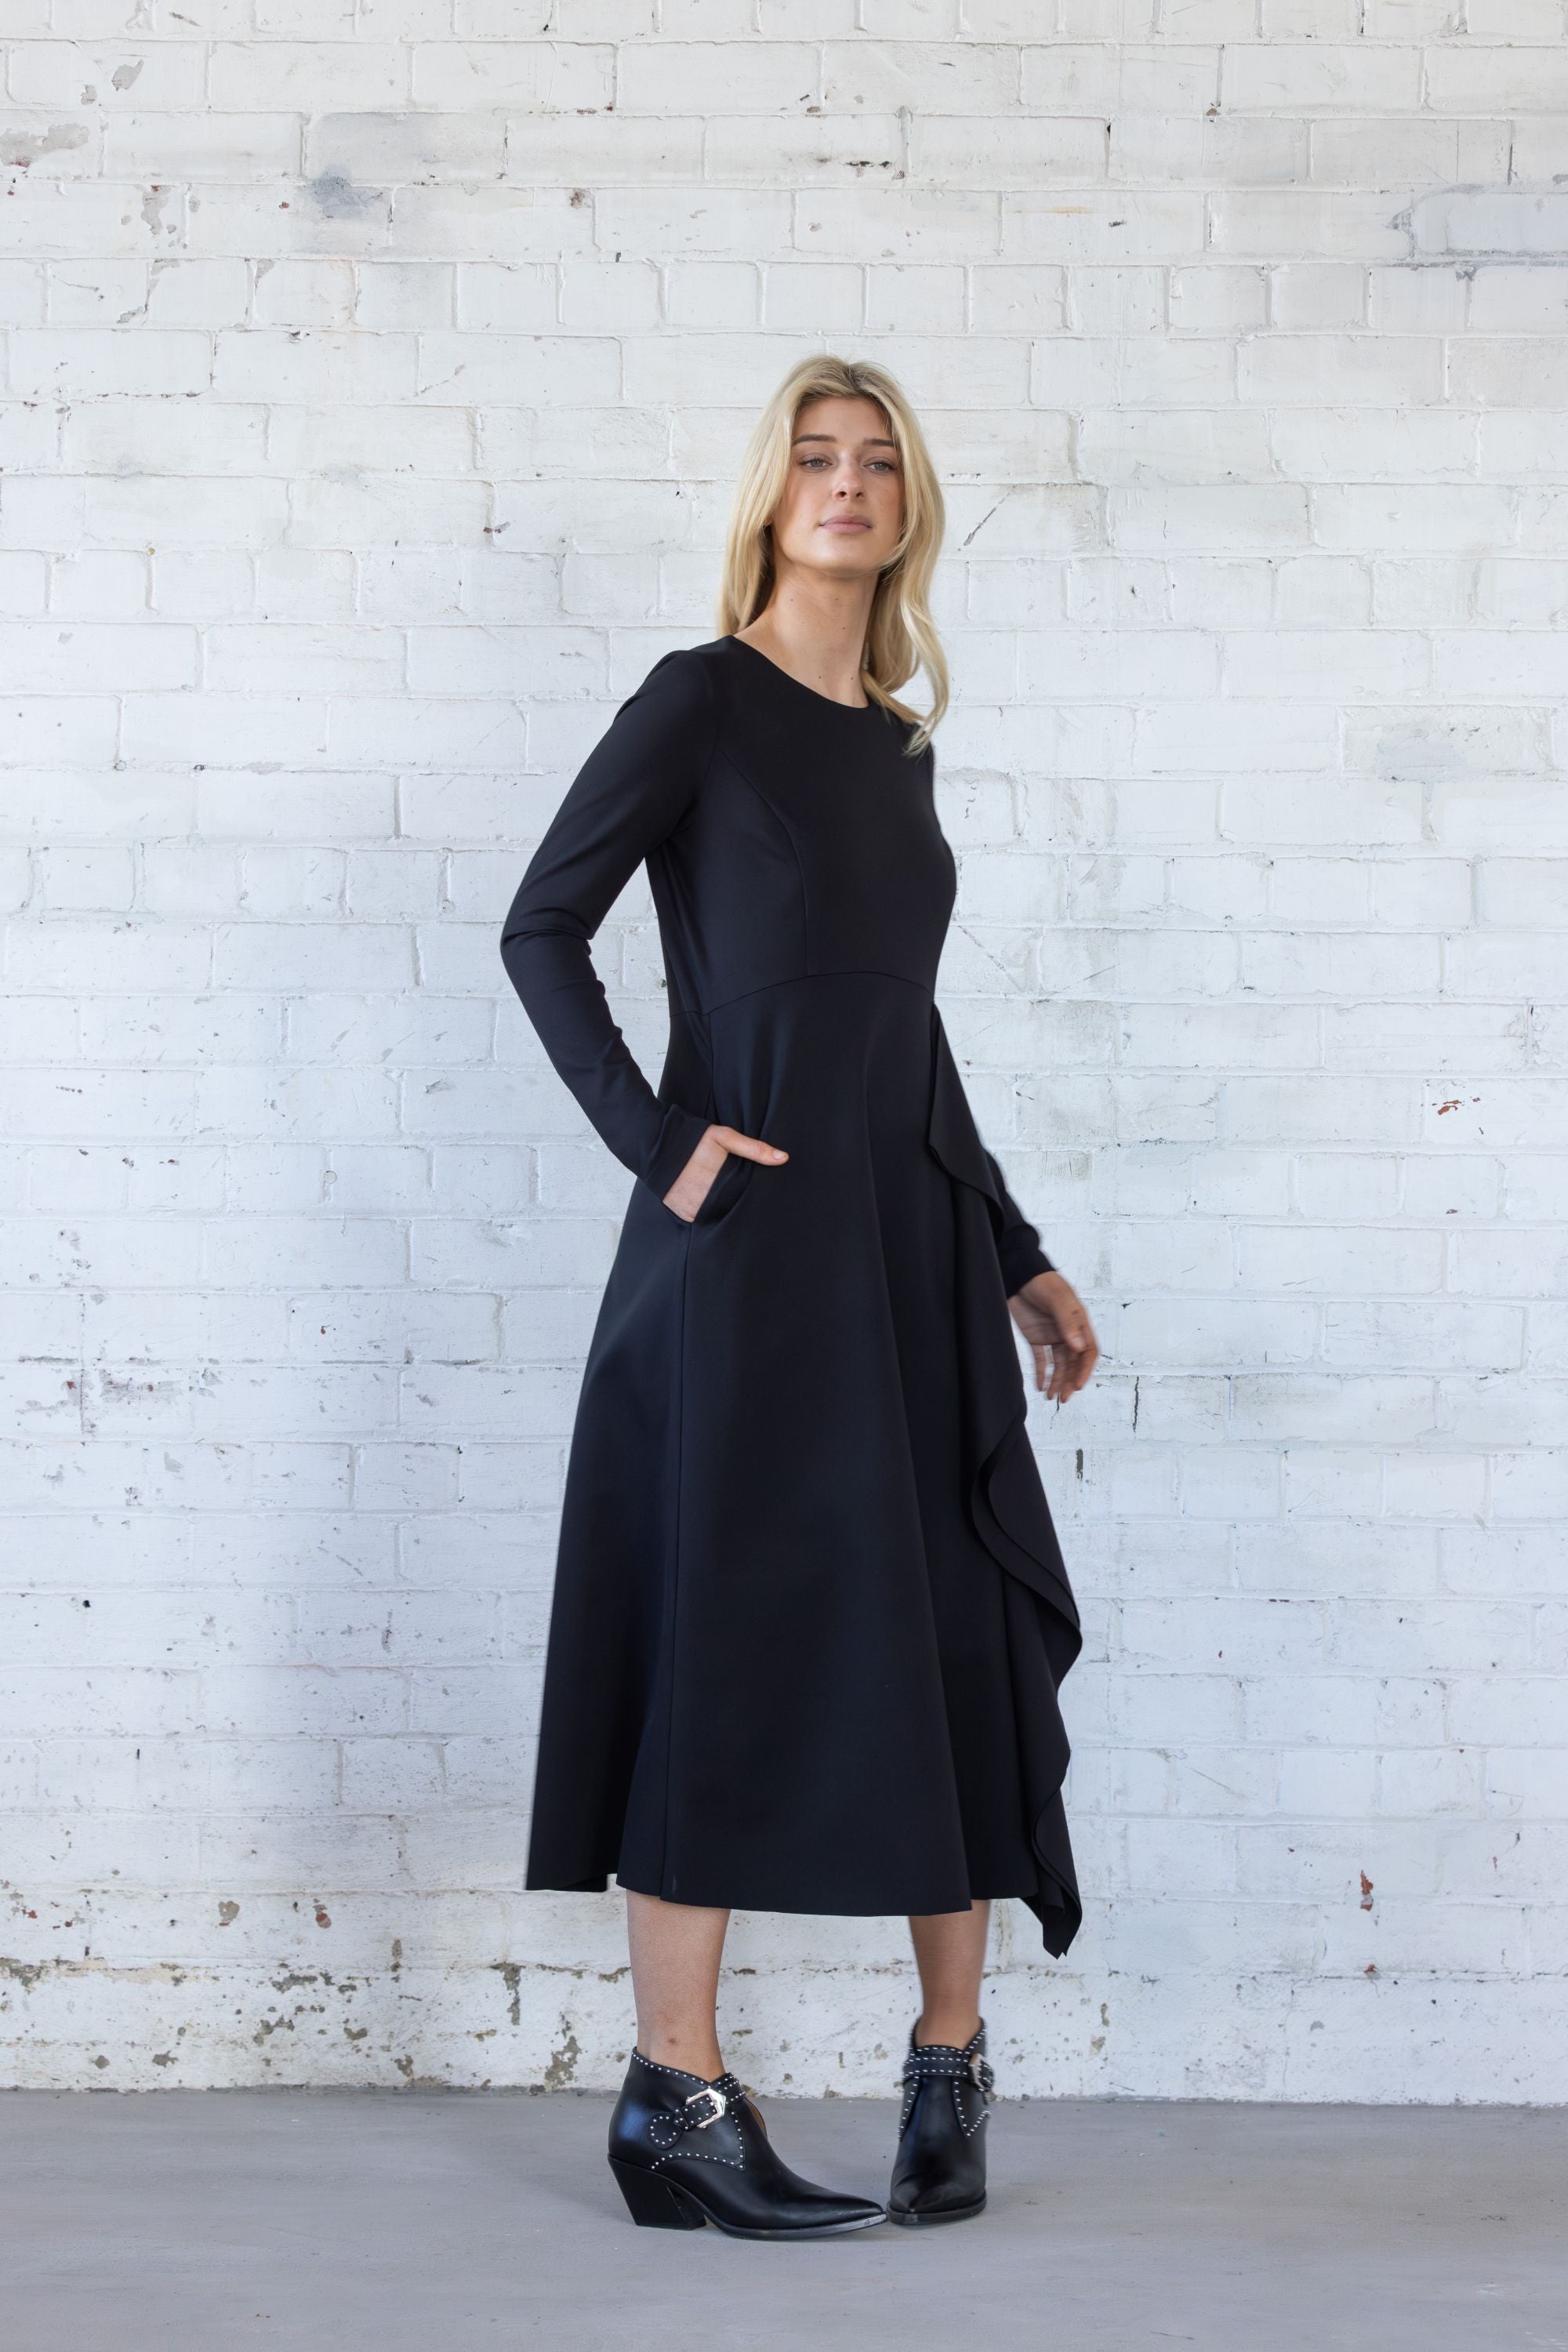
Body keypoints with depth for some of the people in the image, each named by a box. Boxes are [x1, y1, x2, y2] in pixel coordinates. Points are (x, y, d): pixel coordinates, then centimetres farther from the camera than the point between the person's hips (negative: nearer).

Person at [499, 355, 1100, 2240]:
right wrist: (661, 1144, -15)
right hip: (753, 1240, -7)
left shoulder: (897, 744, 16)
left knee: (967, 1644, 6)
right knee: (731, 1643, -4)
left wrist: (1016, 1257, 20)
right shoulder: (700, 703, -3)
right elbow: (543, 929, -7)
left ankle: (949, 2067, 20)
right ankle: (677, 2103, 3)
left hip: (913, 1238, 7)